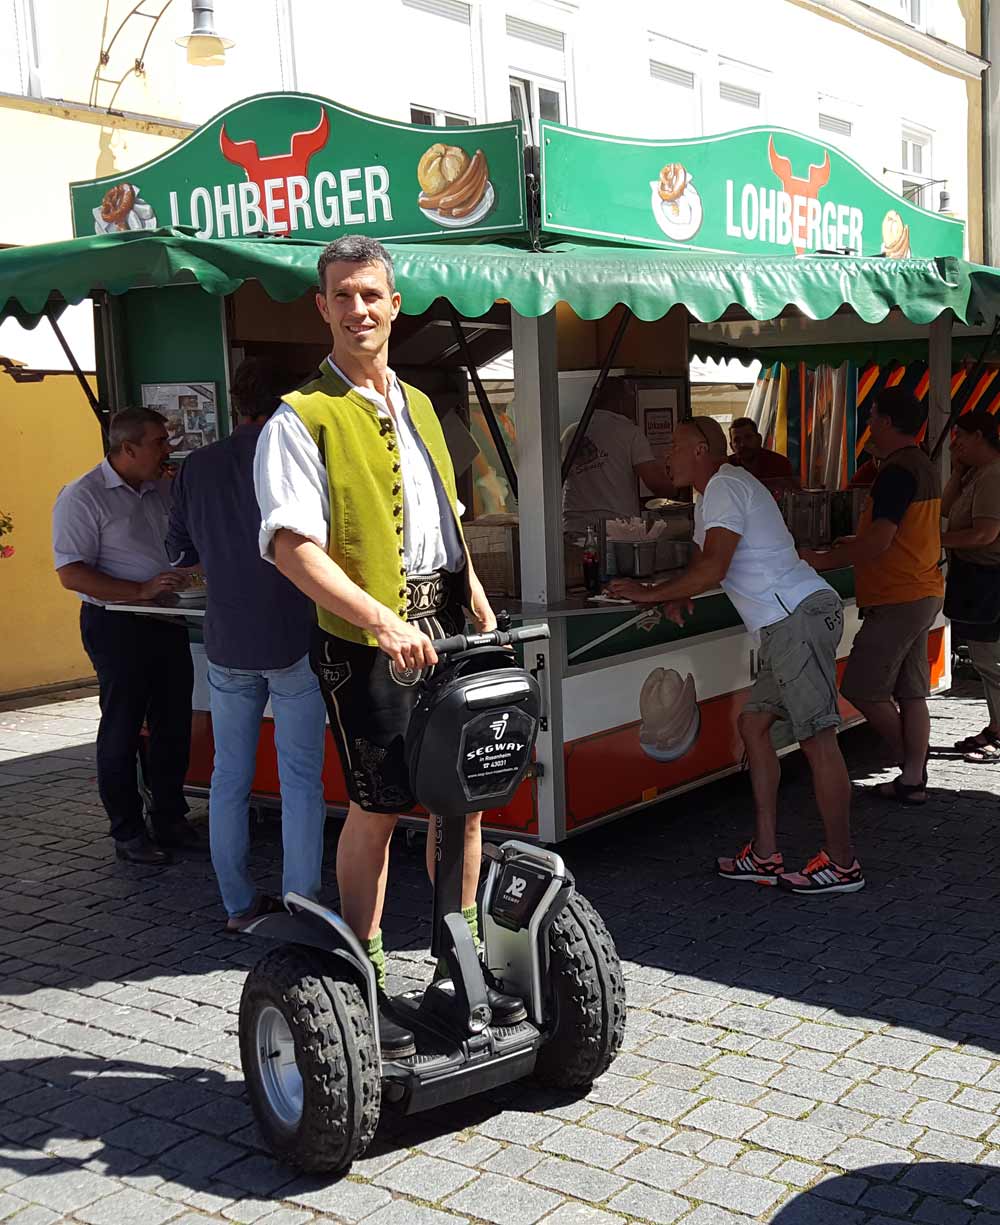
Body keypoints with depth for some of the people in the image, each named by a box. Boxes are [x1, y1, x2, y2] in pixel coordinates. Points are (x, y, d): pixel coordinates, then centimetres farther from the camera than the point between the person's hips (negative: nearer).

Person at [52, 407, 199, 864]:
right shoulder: (83, 496, -11)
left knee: (173, 724, 12)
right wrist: (141, 590, -24)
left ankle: (170, 818, 27)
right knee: (122, 729, 3)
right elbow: (71, 574, -18)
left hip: (167, 622, 7)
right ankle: (127, 832, 14)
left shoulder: (162, 490, 10)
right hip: (117, 626, -7)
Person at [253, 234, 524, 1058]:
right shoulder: (302, 418, -7)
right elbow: (292, 545, -18)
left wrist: (482, 609, 18)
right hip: (367, 643, -7)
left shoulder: (418, 405, 17)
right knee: (378, 808, 0)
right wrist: (382, 621, -28)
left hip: (446, 628, 7)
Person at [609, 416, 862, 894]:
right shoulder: (708, 500, 24)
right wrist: (677, 594, 8)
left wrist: (651, 593, -9)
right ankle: (765, 854, 13)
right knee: (754, 724, 11)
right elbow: (702, 562, 30)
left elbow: (713, 568, -18)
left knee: (817, 738, -8)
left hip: (799, 617, -11)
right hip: (787, 625, 11)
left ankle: (842, 863, -2)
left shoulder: (725, 487, -9)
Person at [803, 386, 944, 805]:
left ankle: (907, 757, 13)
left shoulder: (896, 472, -19)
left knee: (861, 687, 0)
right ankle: (913, 779, 14)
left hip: (897, 601, -10)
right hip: (923, 594, 10)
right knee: (911, 692, 11)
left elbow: (878, 543, -25)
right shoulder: (925, 467, 13)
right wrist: (859, 542, 27)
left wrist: (824, 560, -16)